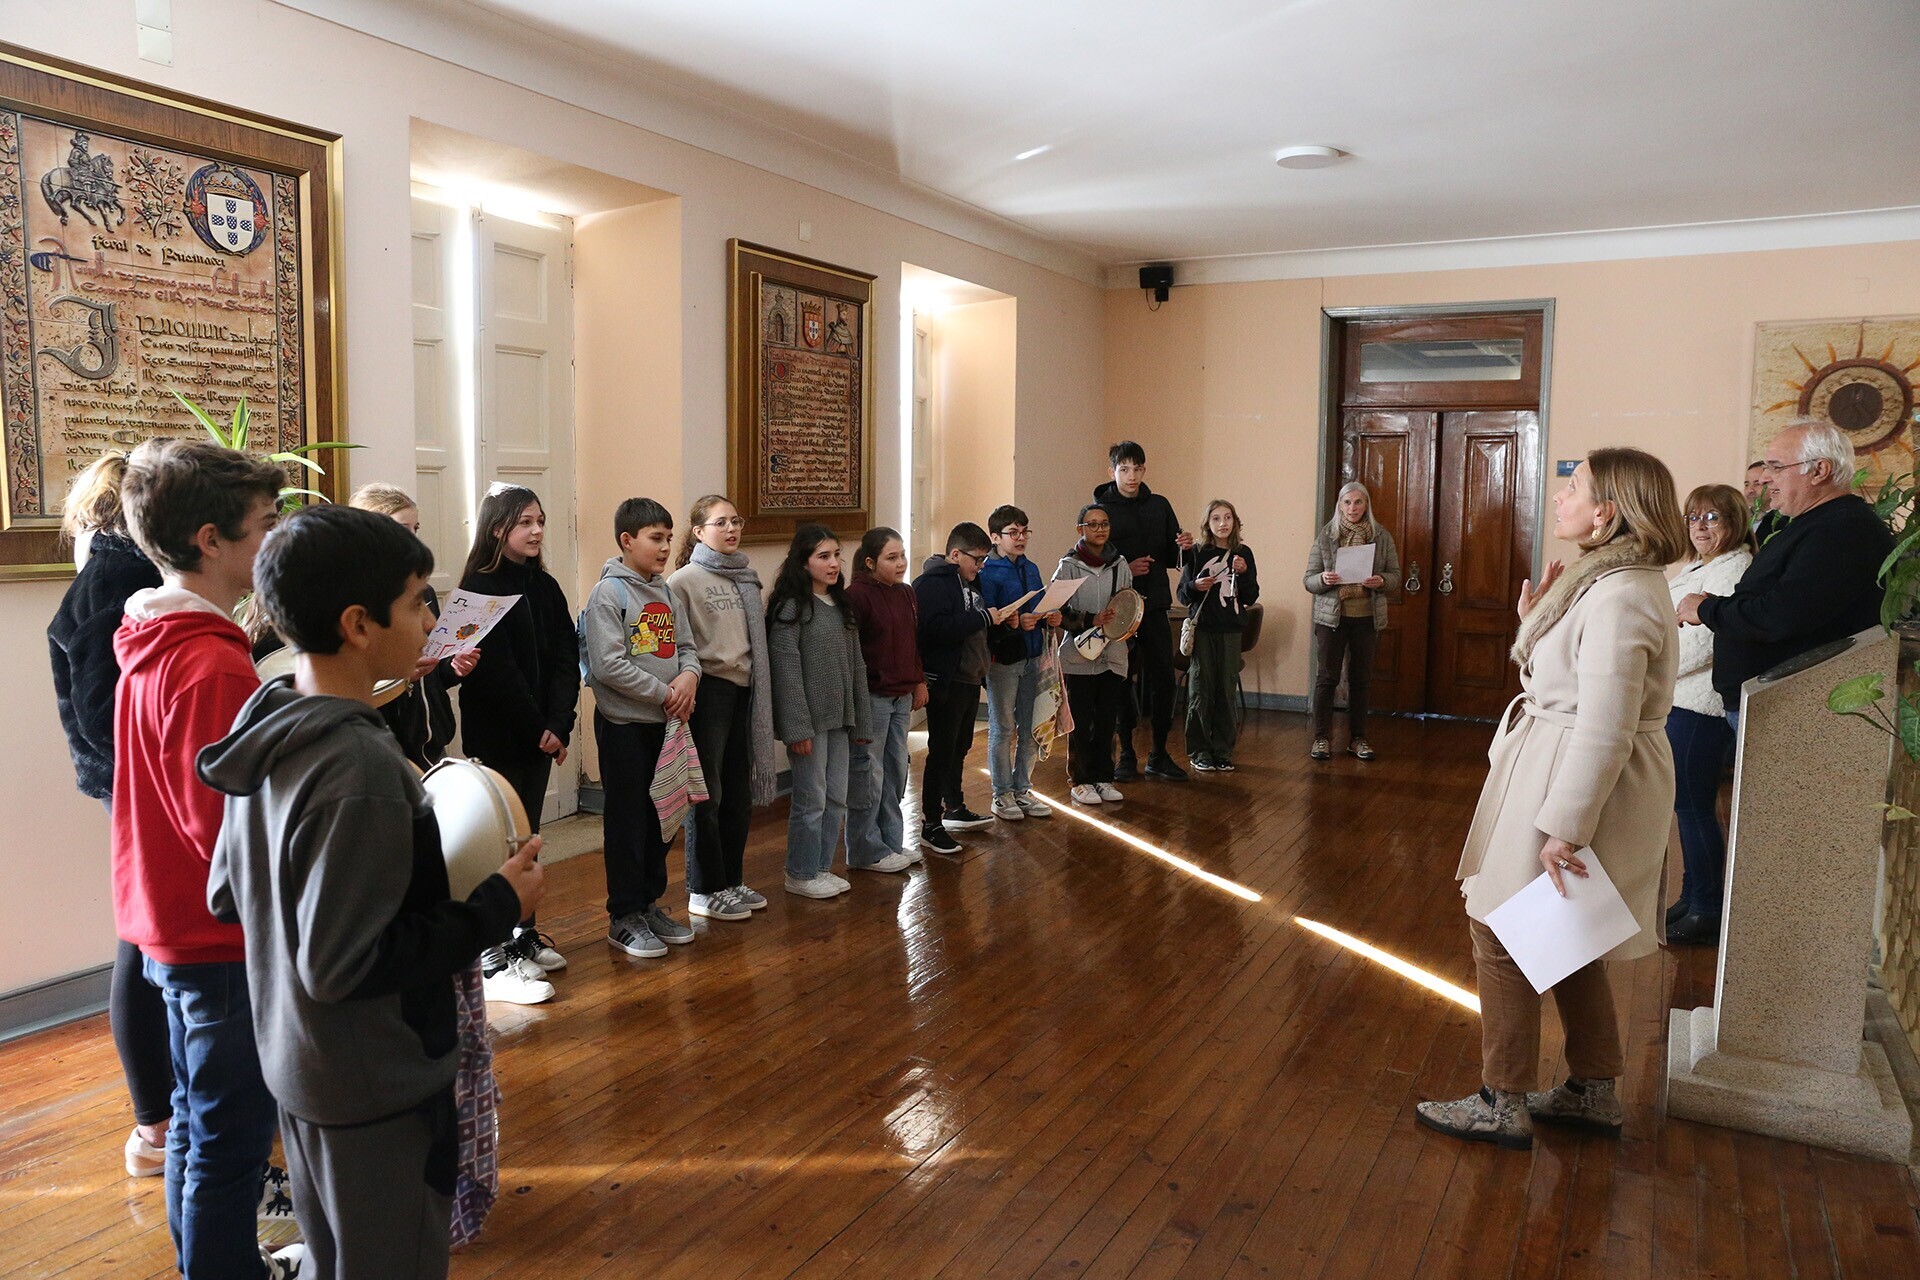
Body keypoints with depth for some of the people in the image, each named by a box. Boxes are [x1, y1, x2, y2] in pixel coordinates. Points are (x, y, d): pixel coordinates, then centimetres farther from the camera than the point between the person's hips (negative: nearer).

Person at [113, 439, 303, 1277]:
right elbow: (230, 831, -26)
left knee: (198, 1120, 22)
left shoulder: (153, 646, 6)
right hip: (220, 937, -10)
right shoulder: (212, 666, -24)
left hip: (171, 925, 10)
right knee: (230, 1141, 3)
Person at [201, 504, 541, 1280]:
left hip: (295, 1064, 9)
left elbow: (225, 897, 8)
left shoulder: (267, 728, -2)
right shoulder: (359, 767, -29)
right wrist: (497, 908, -20)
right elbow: (341, 965, -27)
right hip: (376, 1086, -8)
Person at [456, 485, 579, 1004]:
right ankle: (494, 961, 2)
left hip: (540, 735, 7)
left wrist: (558, 725, -11)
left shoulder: (544, 586, 9)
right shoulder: (481, 587, -11)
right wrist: (537, 730, -14)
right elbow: (496, 670, -16)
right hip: (497, 736, -6)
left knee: (527, 834, 15)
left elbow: (566, 658, 1)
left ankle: (523, 937, 27)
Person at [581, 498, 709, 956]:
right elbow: (608, 665, -20)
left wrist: (689, 675, -9)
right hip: (624, 724, -7)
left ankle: (651, 904, 26)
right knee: (628, 820, 0)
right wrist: (664, 693, -16)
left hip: (665, 723, 7)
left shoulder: (665, 591, 11)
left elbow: (685, 645, 14)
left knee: (660, 816, 14)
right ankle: (624, 918, 11)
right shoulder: (609, 592, -12)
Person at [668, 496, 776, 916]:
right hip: (708, 690, -7)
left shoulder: (745, 578, 13)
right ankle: (705, 888, 11)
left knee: (740, 794, 13)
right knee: (707, 795, 0)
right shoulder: (685, 580, -7)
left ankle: (732, 879, 25)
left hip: (744, 690, 7)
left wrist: (760, 689, 13)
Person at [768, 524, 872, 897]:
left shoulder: (842, 606, 13)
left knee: (837, 798, 12)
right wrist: (797, 727, -20)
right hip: (809, 719, -7)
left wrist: (861, 720, 12)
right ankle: (801, 874, 15)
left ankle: (822, 867, 25)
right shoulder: (791, 607, -11)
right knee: (811, 799, 0)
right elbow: (786, 668, -16)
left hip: (839, 719, 8)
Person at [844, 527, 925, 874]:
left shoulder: (906, 594, 11)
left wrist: (919, 682, 18)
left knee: (896, 770, 14)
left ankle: (892, 841, 26)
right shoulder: (857, 596, -14)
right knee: (868, 773, 0)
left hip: (901, 696, 8)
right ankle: (866, 850, 11)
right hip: (871, 697, -8)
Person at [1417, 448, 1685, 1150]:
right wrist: (1536, 623, 8)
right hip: (1559, 769, 10)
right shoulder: (1608, 580, 11)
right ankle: (1594, 1091, 31)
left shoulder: (1619, 598, -22)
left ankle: (1502, 1105, 11)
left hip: (1577, 784, -10)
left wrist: (1563, 829, -24)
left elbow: (1604, 730, -26)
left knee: (1501, 932, -1)